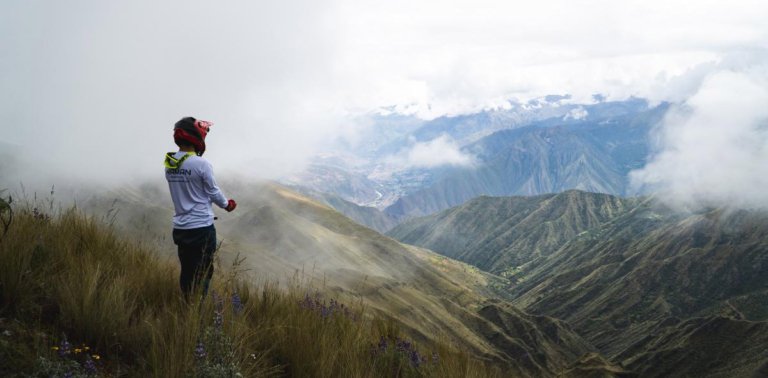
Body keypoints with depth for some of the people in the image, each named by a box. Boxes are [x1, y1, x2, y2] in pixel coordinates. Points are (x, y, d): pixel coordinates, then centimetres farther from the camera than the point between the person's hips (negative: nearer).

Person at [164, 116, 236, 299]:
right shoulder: (201, 164, -17)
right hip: (202, 227, -6)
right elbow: (213, 191, -8)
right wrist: (227, 204, 13)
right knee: (203, 272, 3)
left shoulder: (169, 164, 3)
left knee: (187, 271, 15)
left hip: (180, 227, 6)